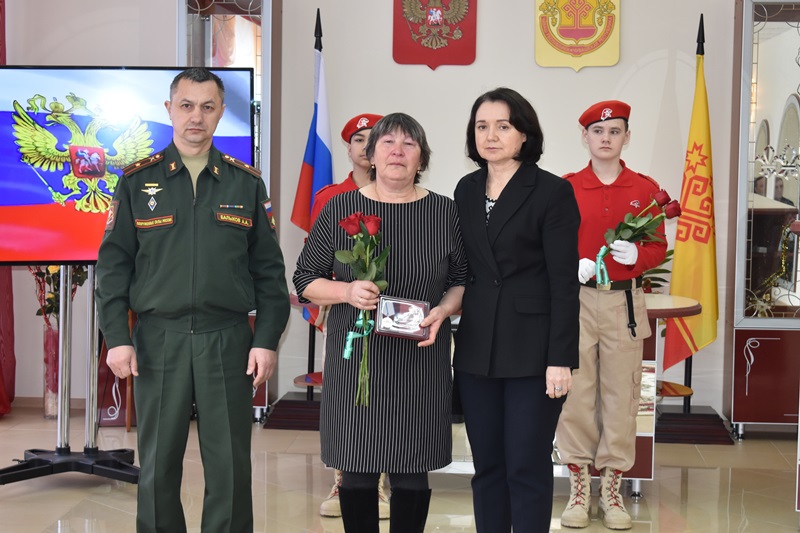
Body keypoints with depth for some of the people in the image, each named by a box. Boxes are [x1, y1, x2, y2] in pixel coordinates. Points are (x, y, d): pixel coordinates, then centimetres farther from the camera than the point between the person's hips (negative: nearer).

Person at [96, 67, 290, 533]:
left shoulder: (247, 183, 7)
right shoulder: (138, 180, 6)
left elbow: (269, 269, 6)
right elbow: (114, 263, 4)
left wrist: (267, 339, -1)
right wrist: (117, 337, -4)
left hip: (228, 340, 0)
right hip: (158, 339, 0)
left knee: (230, 464, 3)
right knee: (158, 463, 7)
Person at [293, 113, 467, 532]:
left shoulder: (445, 213, 3)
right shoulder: (339, 210, 2)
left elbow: (463, 282, 9)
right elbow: (305, 280, 4)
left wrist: (444, 310, -12)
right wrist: (347, 291, -15)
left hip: (420, 362, 0)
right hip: (356, 361, 0)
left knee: (412, 472, 5)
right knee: (357, 470, 5)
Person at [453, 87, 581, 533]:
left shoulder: (552, 192, -6)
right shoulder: (466, 190, 10)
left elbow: (564, 283, -9)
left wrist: (561, 359, -14)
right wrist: (449, 333, 7)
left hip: (531, 351, -5)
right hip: (477, 349, 5)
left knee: (527, 469, 0)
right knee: (487, 466, 10)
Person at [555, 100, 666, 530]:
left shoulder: (646, 190, 6)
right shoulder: (565, 188, 3)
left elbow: (658, 249, 7)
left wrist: (636, 255, -14)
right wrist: (572, 267, -15)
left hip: (624, 303, 1)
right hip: (575, 300, -1)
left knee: (621, 395, 3)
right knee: (574, 393, 0)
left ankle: (612, 491, 15)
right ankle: (578, 490, 11)